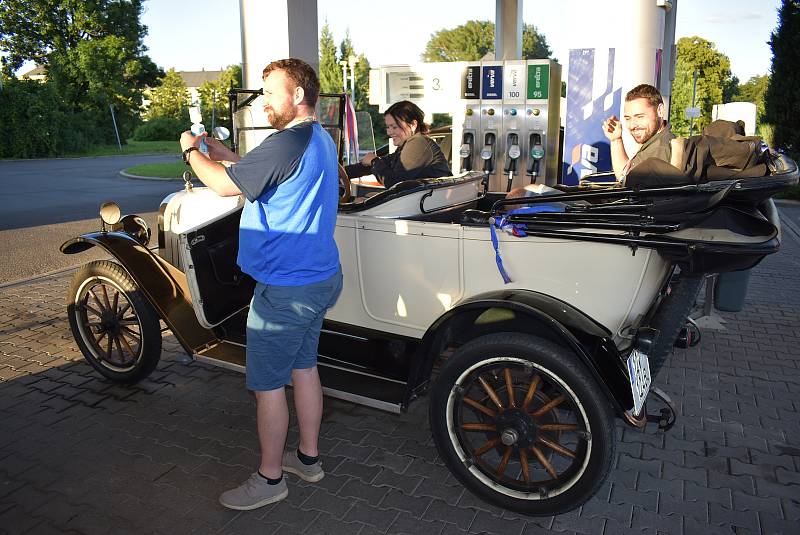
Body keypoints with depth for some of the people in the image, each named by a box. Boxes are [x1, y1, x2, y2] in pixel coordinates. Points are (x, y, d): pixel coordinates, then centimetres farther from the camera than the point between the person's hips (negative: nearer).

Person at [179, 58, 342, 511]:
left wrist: (191, 151, -1)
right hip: (320, 277, 10)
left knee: (267, 385, 5)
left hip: (285, 288, -10)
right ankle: (309, 457, 35)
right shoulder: (321, 139, 11)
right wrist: (227, 155, 15)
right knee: (303, 367, 20)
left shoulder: (287, 144, -22)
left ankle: (270, 479, 21)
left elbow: (224, 185, -19)